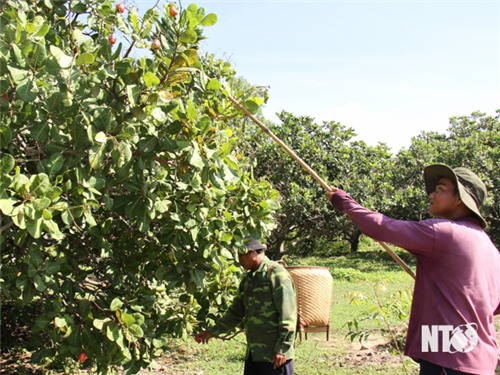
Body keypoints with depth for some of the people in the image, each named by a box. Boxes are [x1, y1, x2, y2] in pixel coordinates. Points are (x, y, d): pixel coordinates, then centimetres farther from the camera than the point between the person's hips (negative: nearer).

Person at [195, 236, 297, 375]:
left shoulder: (276, 274, -12)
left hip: (274, 354, -8)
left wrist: (282, 349, -18)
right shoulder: (248, 279, 14)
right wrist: (212, 332, 15)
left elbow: (288, 315, -17)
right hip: (253, 352, 8)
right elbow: (235, 312, 20)